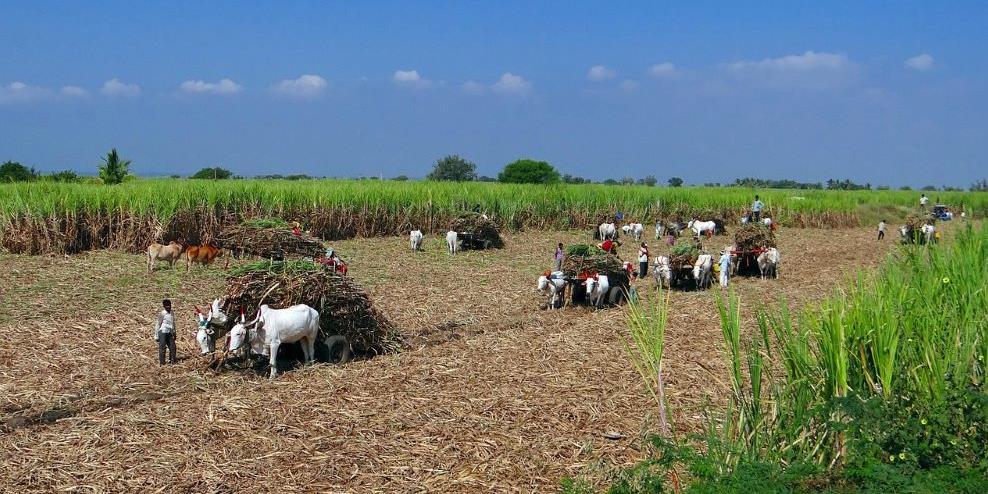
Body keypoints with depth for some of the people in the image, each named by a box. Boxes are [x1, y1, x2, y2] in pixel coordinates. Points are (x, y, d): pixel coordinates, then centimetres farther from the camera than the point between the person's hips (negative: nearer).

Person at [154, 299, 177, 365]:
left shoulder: (172, 314, 11)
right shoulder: (161, 314, -7)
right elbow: (157, 325, -5)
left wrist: (174, 334, 21)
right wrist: (156, 336, -6)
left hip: (170, 333, 6)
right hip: (163, 332, -6)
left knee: (172, 347, 4)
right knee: (162, 348, -2)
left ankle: (172, 361, 16)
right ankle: (161, 362, 3)